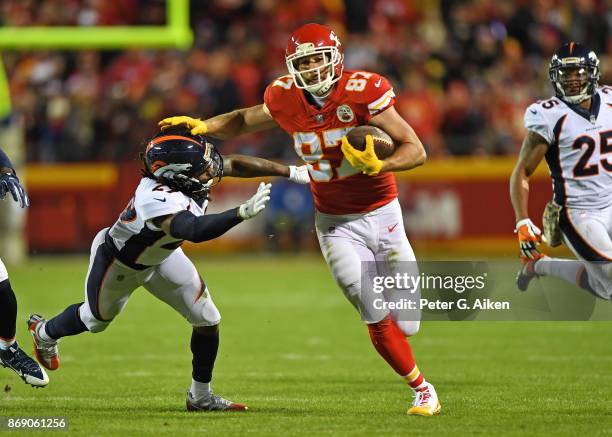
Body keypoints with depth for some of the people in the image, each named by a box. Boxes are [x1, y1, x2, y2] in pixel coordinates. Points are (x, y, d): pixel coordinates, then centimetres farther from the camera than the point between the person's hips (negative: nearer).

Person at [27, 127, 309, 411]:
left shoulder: (190, 177, -26)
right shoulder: (159, 200, -49)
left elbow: (234, 164, -13)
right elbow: (194, 230, -65)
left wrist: (291, 172, -14)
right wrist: (243, 212, -70)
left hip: (159, 257, 7)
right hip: (118, 262, -7)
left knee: (208, 320, 0)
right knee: (96, 319, 23)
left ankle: (201, 397, 19)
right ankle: (45, 332, 57)